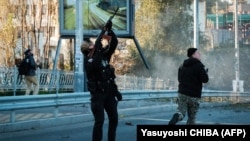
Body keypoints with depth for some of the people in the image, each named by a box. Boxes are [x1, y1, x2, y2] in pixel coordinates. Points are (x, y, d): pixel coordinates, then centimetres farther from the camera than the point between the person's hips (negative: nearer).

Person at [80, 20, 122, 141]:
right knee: (99, 121, -12)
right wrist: (98, 50, -27)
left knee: (114, 119, 10)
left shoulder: (104, 54, 7)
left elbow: (114, 43, 5)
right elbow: (95, 65, -31)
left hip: (109, 92, 6)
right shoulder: (88, 60, -9)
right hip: (97, 94, -6)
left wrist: (109, 30, -7)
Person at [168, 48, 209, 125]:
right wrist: (205, 73, 8)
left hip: (182, 93, 4)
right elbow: (205, 80, -11)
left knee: (181, 112, -1)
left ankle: (174, 119, -34)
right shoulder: (199, 65, -9)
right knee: (191, 117, 7)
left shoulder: (182, 66, 12)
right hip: (194, 95, -4)